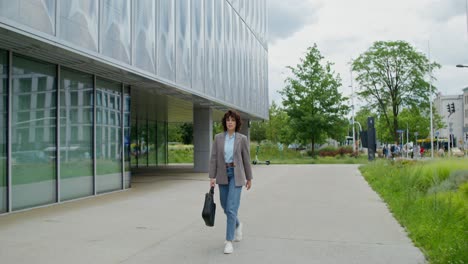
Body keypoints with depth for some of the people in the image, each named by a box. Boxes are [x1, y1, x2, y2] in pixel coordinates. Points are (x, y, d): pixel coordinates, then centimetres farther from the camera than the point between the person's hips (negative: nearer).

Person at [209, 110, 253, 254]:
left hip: (236, 175, -3)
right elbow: (214, 158, 0)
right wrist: (212, 177, -6)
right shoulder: (218, 137, 1)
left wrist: (249, 178, 6)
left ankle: (229, 241, -4)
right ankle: (237, 225, 45)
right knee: (226, 207, 14)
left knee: (231, 208, -12)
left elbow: (246, 159, 2)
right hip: (223, 175, 3)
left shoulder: (242, 139, -4)